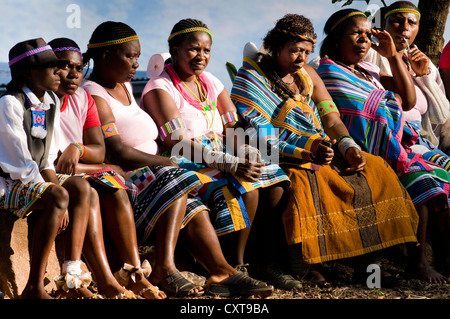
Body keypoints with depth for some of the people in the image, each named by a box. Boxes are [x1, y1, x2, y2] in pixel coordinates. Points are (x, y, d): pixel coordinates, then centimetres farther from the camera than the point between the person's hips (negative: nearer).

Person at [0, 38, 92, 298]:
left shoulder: (51, 103, 9)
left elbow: (47, 160, 9)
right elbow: (21, 162, -19)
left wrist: (54, 182, -9)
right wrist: (55, 192, -20)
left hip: (34, 179, 9)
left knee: (81, 187, -9)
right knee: (58, 197, -30)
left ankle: (72, 277, -12)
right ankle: (34, 287, -28)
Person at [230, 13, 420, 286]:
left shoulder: (307, 74, 16)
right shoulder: (254, 77, -5)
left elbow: (331, 119, 11)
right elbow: (260, 139, -15)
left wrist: (349, 147, -10)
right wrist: (307, 152, -23)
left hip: (321, 150, 7)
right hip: (284, 159, -7)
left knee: (373, 169, -11)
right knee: (306, 180, -37)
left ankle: (364, 257, -15)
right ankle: (307, 262, -33)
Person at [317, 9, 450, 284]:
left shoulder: (366, 70, 18)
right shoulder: (330, 72, -7)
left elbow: (408, 101, 14)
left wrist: (393, 55, 9)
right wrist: (392, 99, 1)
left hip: (389, 150, 8)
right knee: (421, 181, -24)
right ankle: (418, 262, -17)